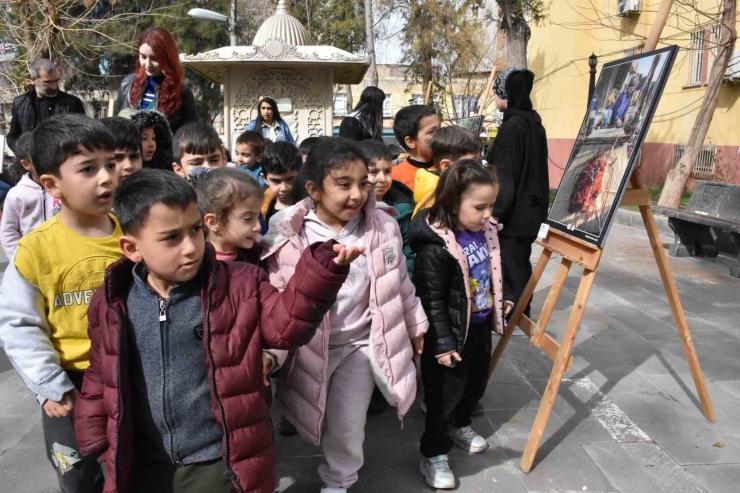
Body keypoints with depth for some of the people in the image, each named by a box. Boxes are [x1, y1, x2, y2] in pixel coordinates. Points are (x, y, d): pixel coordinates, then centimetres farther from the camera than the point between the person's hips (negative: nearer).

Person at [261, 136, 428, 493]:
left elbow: (400, 284, 4)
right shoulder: (290, 237, -16)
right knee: (311, 420, 19)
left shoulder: (384, 228, -8)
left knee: (347, 432, 13)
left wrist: (415, 328, 13)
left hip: (360, 344, 1)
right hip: (309, 348, -1)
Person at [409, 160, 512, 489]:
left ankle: (459, 426, 52)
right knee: (445, 394, 7)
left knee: (477, 383, 26)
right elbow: (432, 301, -24)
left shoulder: (485, 231, -4)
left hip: (481, 326, 8)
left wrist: (501, 302, 23)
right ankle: (433, 455, 26)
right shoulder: (435, 247, -28)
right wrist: (443, 343, -21)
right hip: (452, 333, -8)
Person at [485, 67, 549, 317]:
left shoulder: (511, 126, -18)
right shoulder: (534, 123, 9)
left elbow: (506, 174, -20)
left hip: (514, 210, -9)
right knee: (520, 260, 17)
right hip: (530, 206, 9)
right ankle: (520, 310, 28)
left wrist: (496, 211, -18)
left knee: (511, 263, 2)